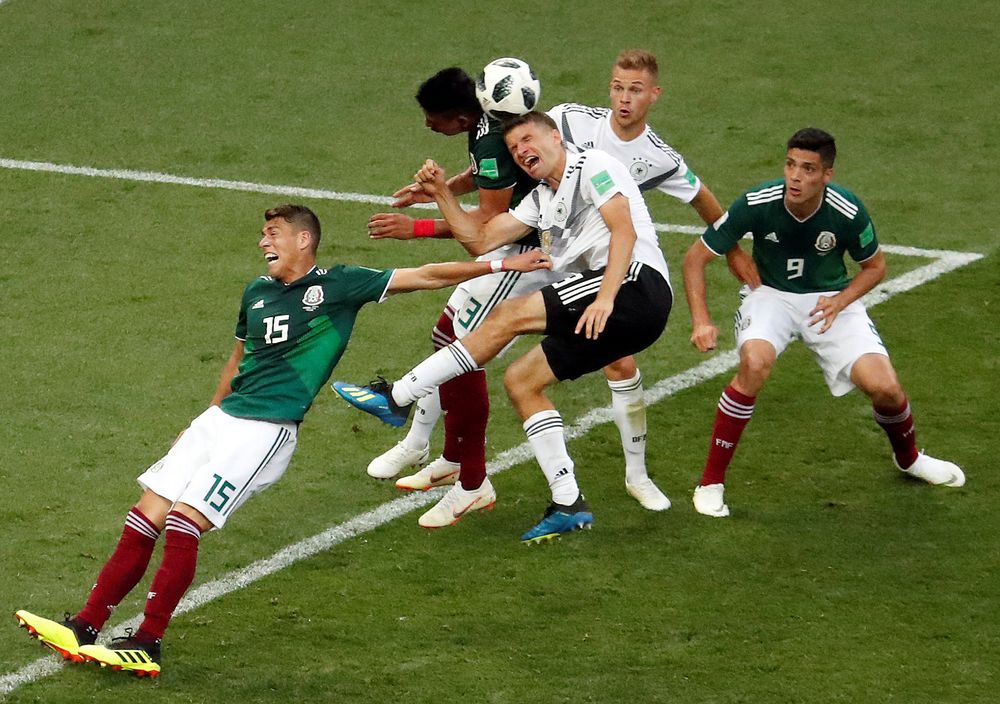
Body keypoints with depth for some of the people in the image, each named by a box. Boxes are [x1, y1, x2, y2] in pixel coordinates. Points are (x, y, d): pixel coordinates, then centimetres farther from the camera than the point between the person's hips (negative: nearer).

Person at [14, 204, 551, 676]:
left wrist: (500, 264, -5)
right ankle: (86, 627, -1)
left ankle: (146, 646, -16)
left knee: (183, 522, -18)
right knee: (146, 517, -2)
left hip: (266, 430, -7)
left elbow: (426, 277, -2)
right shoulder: (257, 292, 16)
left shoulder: (338, 285, -2)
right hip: (221, 418, 7)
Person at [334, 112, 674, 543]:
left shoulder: (591, 166, 2)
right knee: (521, 381, 7)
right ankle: (569, 505, 2)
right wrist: (441, 194, 17)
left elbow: (624, 230, -12)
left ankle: (396, 397, -11)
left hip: (636, 283, -10)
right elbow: (481, 239, 28)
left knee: (508, 316, -15)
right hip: (631, 318, 10)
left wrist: (605, 298, -23)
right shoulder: (541, 201, 28)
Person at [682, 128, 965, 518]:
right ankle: (711, 482, -20)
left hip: (831, 300, 1)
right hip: (770, 295, -1)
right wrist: (701, 320, -23)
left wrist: (840, 301, -18)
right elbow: (696, 257, -12)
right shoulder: (756, 204, -24)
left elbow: (875, 266, 0)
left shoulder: (848, 212, -21)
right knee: (755, 364, -33)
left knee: (884, 386, -15)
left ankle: (909, 457, 23)